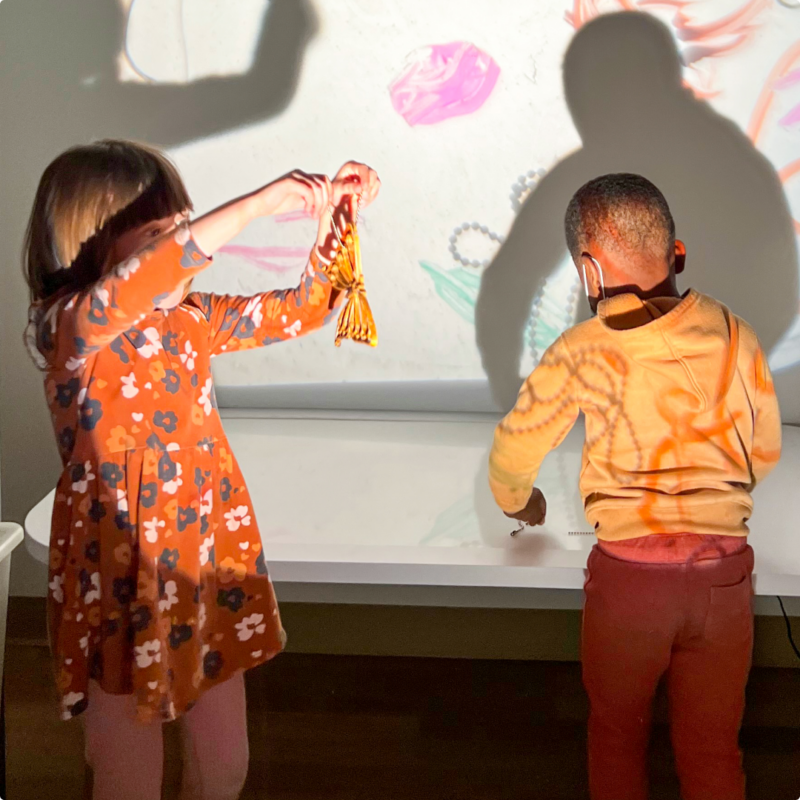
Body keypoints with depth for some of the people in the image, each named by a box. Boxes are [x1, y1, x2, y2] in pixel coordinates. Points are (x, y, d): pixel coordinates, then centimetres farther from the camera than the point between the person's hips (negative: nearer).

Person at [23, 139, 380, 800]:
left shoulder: (192, 318, 4)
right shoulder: (69, 329, -18)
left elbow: (303, 309, 10)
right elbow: (143, 278, -39)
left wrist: (335, 217, -7)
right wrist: (260, 202, -37)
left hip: (213, 567, 7)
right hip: (123, 586, -6)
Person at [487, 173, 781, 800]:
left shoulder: (586, 349, -9)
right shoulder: (734, 335, 0)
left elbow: (513, 452, -2)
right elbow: (764, 454, 10)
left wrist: (520, 503, 20)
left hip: (627, 570, -2)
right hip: (725, 571, 2)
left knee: (617, 733, 22)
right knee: (713, 749, 18)